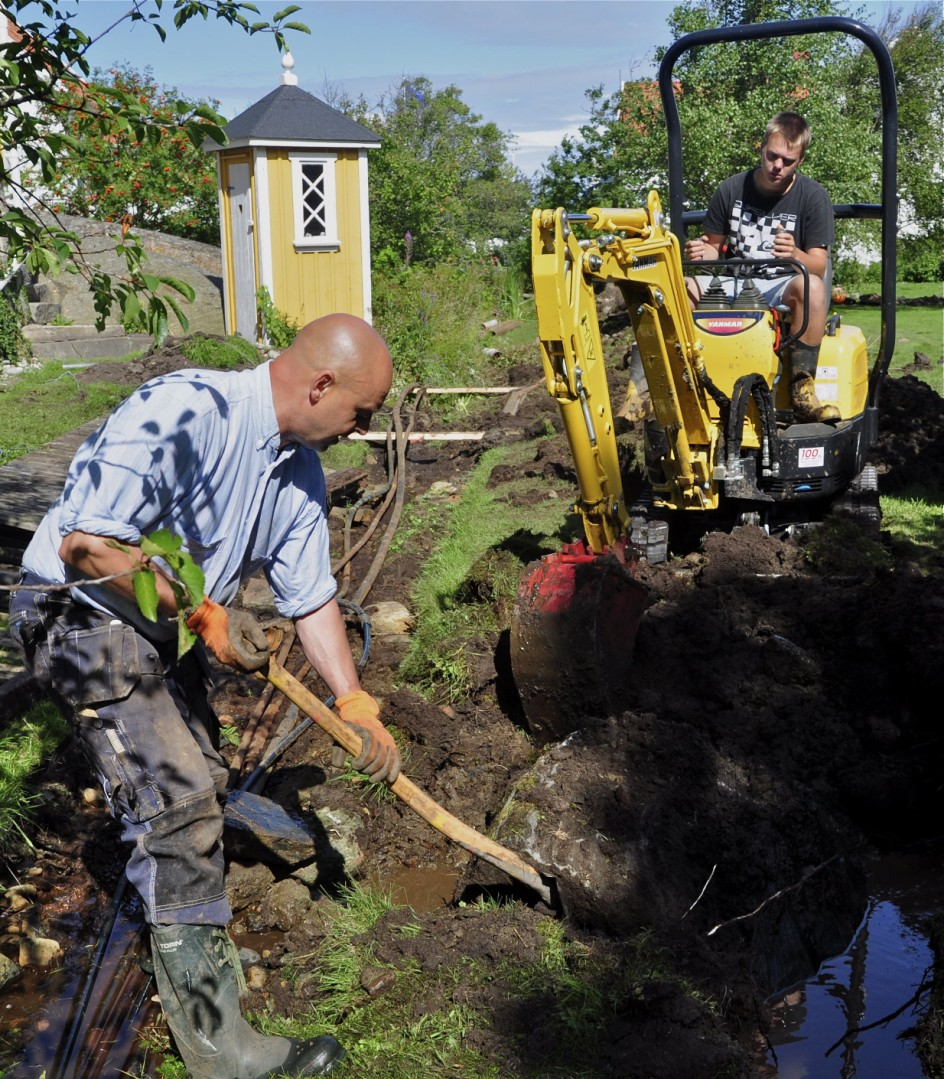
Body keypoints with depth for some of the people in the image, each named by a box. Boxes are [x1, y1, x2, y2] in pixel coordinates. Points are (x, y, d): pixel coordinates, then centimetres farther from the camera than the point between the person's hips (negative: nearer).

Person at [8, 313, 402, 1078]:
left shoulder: (301, 469, 1)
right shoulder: (184, 412, -28)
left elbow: (311, 598, 7)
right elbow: (88, 545, -31)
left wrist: (356, 707, 3)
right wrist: (204, 617, -23)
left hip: (166, 624, 9)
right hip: (82, 615, -9)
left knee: (198, 781, 19)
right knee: (178, 807, -11)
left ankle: (189, 942, 44)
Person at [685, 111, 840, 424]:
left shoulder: (813, 196, -4)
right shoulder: (731, 189, 2)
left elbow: (818, 265, -9)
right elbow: (715, 246, 11)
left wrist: (795, 254, -34)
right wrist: (700, 253, -15)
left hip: (782, 287, -2)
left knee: (811, 286, -38)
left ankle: (802, 389, -30)